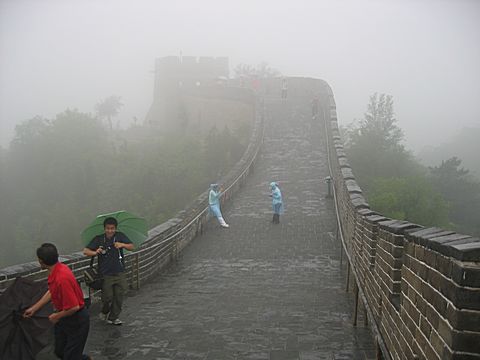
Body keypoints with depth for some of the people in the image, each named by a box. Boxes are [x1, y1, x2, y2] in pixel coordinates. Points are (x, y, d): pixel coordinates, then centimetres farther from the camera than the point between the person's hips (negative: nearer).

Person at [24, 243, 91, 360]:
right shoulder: (57, 270, -4)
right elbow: (51, 292, 14)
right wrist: (34, 308, 21)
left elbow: (74, 307, -31)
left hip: (77, 320, -9)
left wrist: (57, 316, -13)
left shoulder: (62, 278, -33)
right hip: (64, 319, 9)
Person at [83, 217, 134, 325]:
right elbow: (86, 251, -9)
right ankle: (105, 312, 33)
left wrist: (122, 244, -25)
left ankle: (113, 317, 24)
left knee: (119, 297, 6)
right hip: (106, 275, -2)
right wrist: (95, 253, -29)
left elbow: (132, 247, -6)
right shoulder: (98, 239, -5)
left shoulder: (120, 236, 0)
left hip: (120, 273, 2)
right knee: (107, 297, 2)